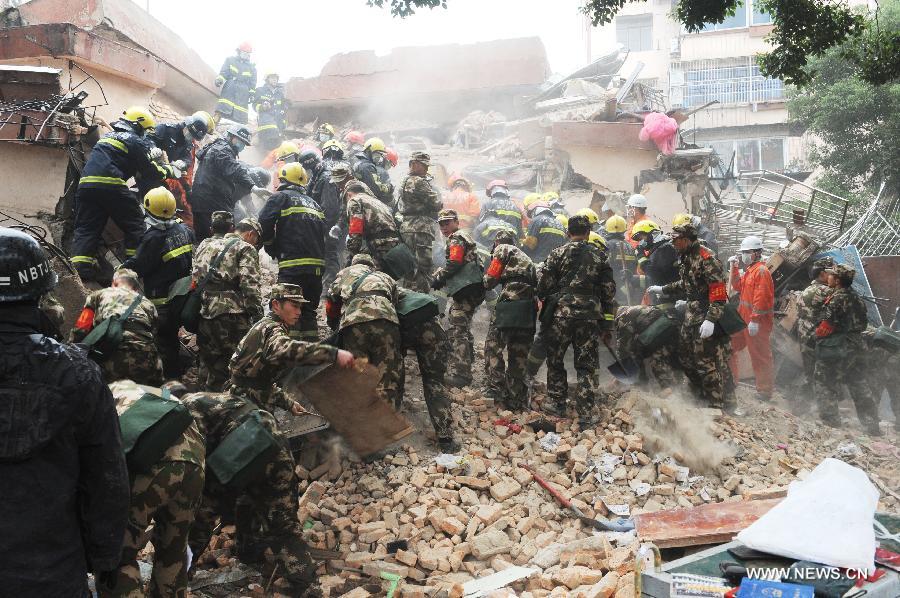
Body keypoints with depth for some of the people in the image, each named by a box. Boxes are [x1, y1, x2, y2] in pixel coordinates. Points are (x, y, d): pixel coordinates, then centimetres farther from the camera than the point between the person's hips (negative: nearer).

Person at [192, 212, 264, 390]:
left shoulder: (204, 245, 20)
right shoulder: (245, 248, -2)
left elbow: (195, 278, 22)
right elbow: (250, 284, -13)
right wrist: (257, 315, -12)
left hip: (203, 313, 7)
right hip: (231, 313, -7)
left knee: (207, 363, 16)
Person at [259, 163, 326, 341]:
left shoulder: (281, 197, 2)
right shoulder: (314, 203, 23)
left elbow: (264, 223, -9)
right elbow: (323, 233, 19)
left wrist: (272, 249, 5)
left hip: (293, 265, -7)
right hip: (317, 266, 7)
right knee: (308, 312, 14)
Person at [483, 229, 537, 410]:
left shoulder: (502, 249, 10)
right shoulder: (527, 259, 32)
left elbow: (490, 279, 1)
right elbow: (536, 284, 24)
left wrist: (486, 282, 21)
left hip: (509, 300, -7)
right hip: (528, 309, 7)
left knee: (493, 345, -4)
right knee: (518, 353, 10)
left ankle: (496, 386, -17)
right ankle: (518, 402, 11)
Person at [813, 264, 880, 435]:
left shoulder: (837, 298, -17)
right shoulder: (856, 297, 9)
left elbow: (826, 326, -19)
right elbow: (862, 323, 15)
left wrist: (817, 334, -1)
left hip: (834, 351, -9)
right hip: (856, 348, 9)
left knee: (825, 385, 2)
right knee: (860, 387, 14)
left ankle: (829, 420, 3)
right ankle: (872, 426, 20)